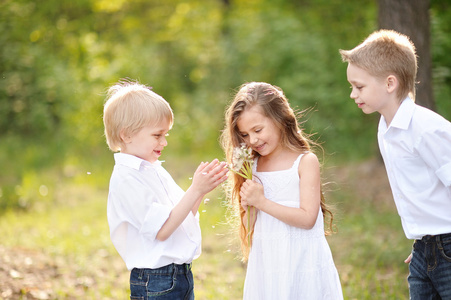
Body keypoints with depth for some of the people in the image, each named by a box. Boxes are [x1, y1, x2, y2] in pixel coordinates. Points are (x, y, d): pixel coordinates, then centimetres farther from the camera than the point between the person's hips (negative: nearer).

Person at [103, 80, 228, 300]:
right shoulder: (125, 179, -16)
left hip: (181, 273, 9)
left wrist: (201, 187, -1)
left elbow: (183, 215, 14)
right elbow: (161, 230, -21)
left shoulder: (155, 170, 14)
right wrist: (196, 190, -21)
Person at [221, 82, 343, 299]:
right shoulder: (252, 167, 7)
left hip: (302, 263, -4)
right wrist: (248, 205, -13)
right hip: (266, 264, 4)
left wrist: (261, 201, -15)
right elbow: (249, 227, 8)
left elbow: (307, 218, -15)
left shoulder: (305, 162, -7)